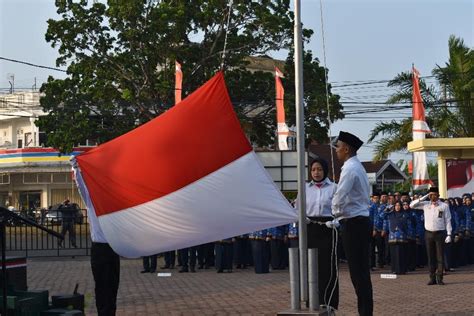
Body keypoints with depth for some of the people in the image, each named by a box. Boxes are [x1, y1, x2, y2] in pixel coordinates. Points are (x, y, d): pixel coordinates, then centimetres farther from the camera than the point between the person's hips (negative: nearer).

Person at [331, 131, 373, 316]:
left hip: (353, 224, -10)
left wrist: (336, 213, 0)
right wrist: (340, 214, 13)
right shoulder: (357, 167, 17)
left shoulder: (350, 169, -14)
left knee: (357, 270, -5)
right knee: (361, 269, 12)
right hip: (360, 221, 10)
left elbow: (339, 198, -18)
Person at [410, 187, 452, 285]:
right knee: (431, 257, 4)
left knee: (440, 257, -1)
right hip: (428, 233, 2)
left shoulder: (444, 206, -1)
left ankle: (439, 278, 5)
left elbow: (448, 221, 0)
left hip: (440, 233, -2)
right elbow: (412, 205, 1)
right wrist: (424, 197, -4)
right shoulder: (425, 204, 6)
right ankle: (432, 278, 9)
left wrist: (449, 234, -6)